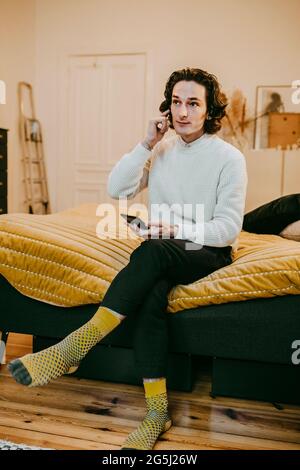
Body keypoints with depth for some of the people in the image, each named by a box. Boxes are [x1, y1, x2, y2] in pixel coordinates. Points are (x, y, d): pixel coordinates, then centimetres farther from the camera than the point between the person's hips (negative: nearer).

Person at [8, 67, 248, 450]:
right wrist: (147, 144, -8)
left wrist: (178, 228, -24)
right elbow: (117, 189, -1)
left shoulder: (229, 157, -3)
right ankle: (157, 411, -26)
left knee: (154, 250, -37)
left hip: (208, 254, -3)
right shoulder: (162, 149, 10)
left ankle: (75, 347, -35)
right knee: (151, 293, -32)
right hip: (162, 255, 3)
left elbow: (228, 228, -9)